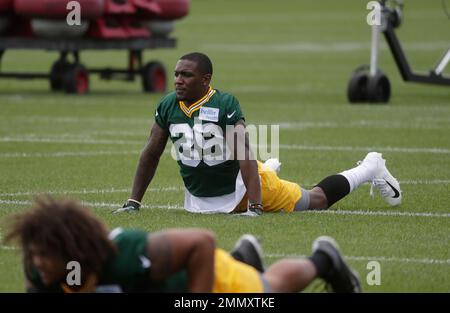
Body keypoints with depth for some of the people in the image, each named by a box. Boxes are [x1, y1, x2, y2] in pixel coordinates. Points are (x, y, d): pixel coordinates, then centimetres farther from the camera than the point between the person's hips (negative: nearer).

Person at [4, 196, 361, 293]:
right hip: (160, 278, 5)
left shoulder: (129, 258, -49)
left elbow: (202, 242, -37)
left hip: (204, 275, -5)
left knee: (270, 290, 28)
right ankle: (244, 256, 65)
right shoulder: (43, 271, -34)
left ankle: (322, 260, 56)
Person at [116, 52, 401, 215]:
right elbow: (151, 154, -1)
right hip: (201, 199, 5)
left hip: (239, 185, -5)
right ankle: (269, 169, 56)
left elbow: (244, 156, -28)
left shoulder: (225, 104, -24)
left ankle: (371, 168, 30)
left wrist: (254, 207, -35)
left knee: (316, 201, 5)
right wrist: (133, 203, -4)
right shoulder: (168, 106, -9)